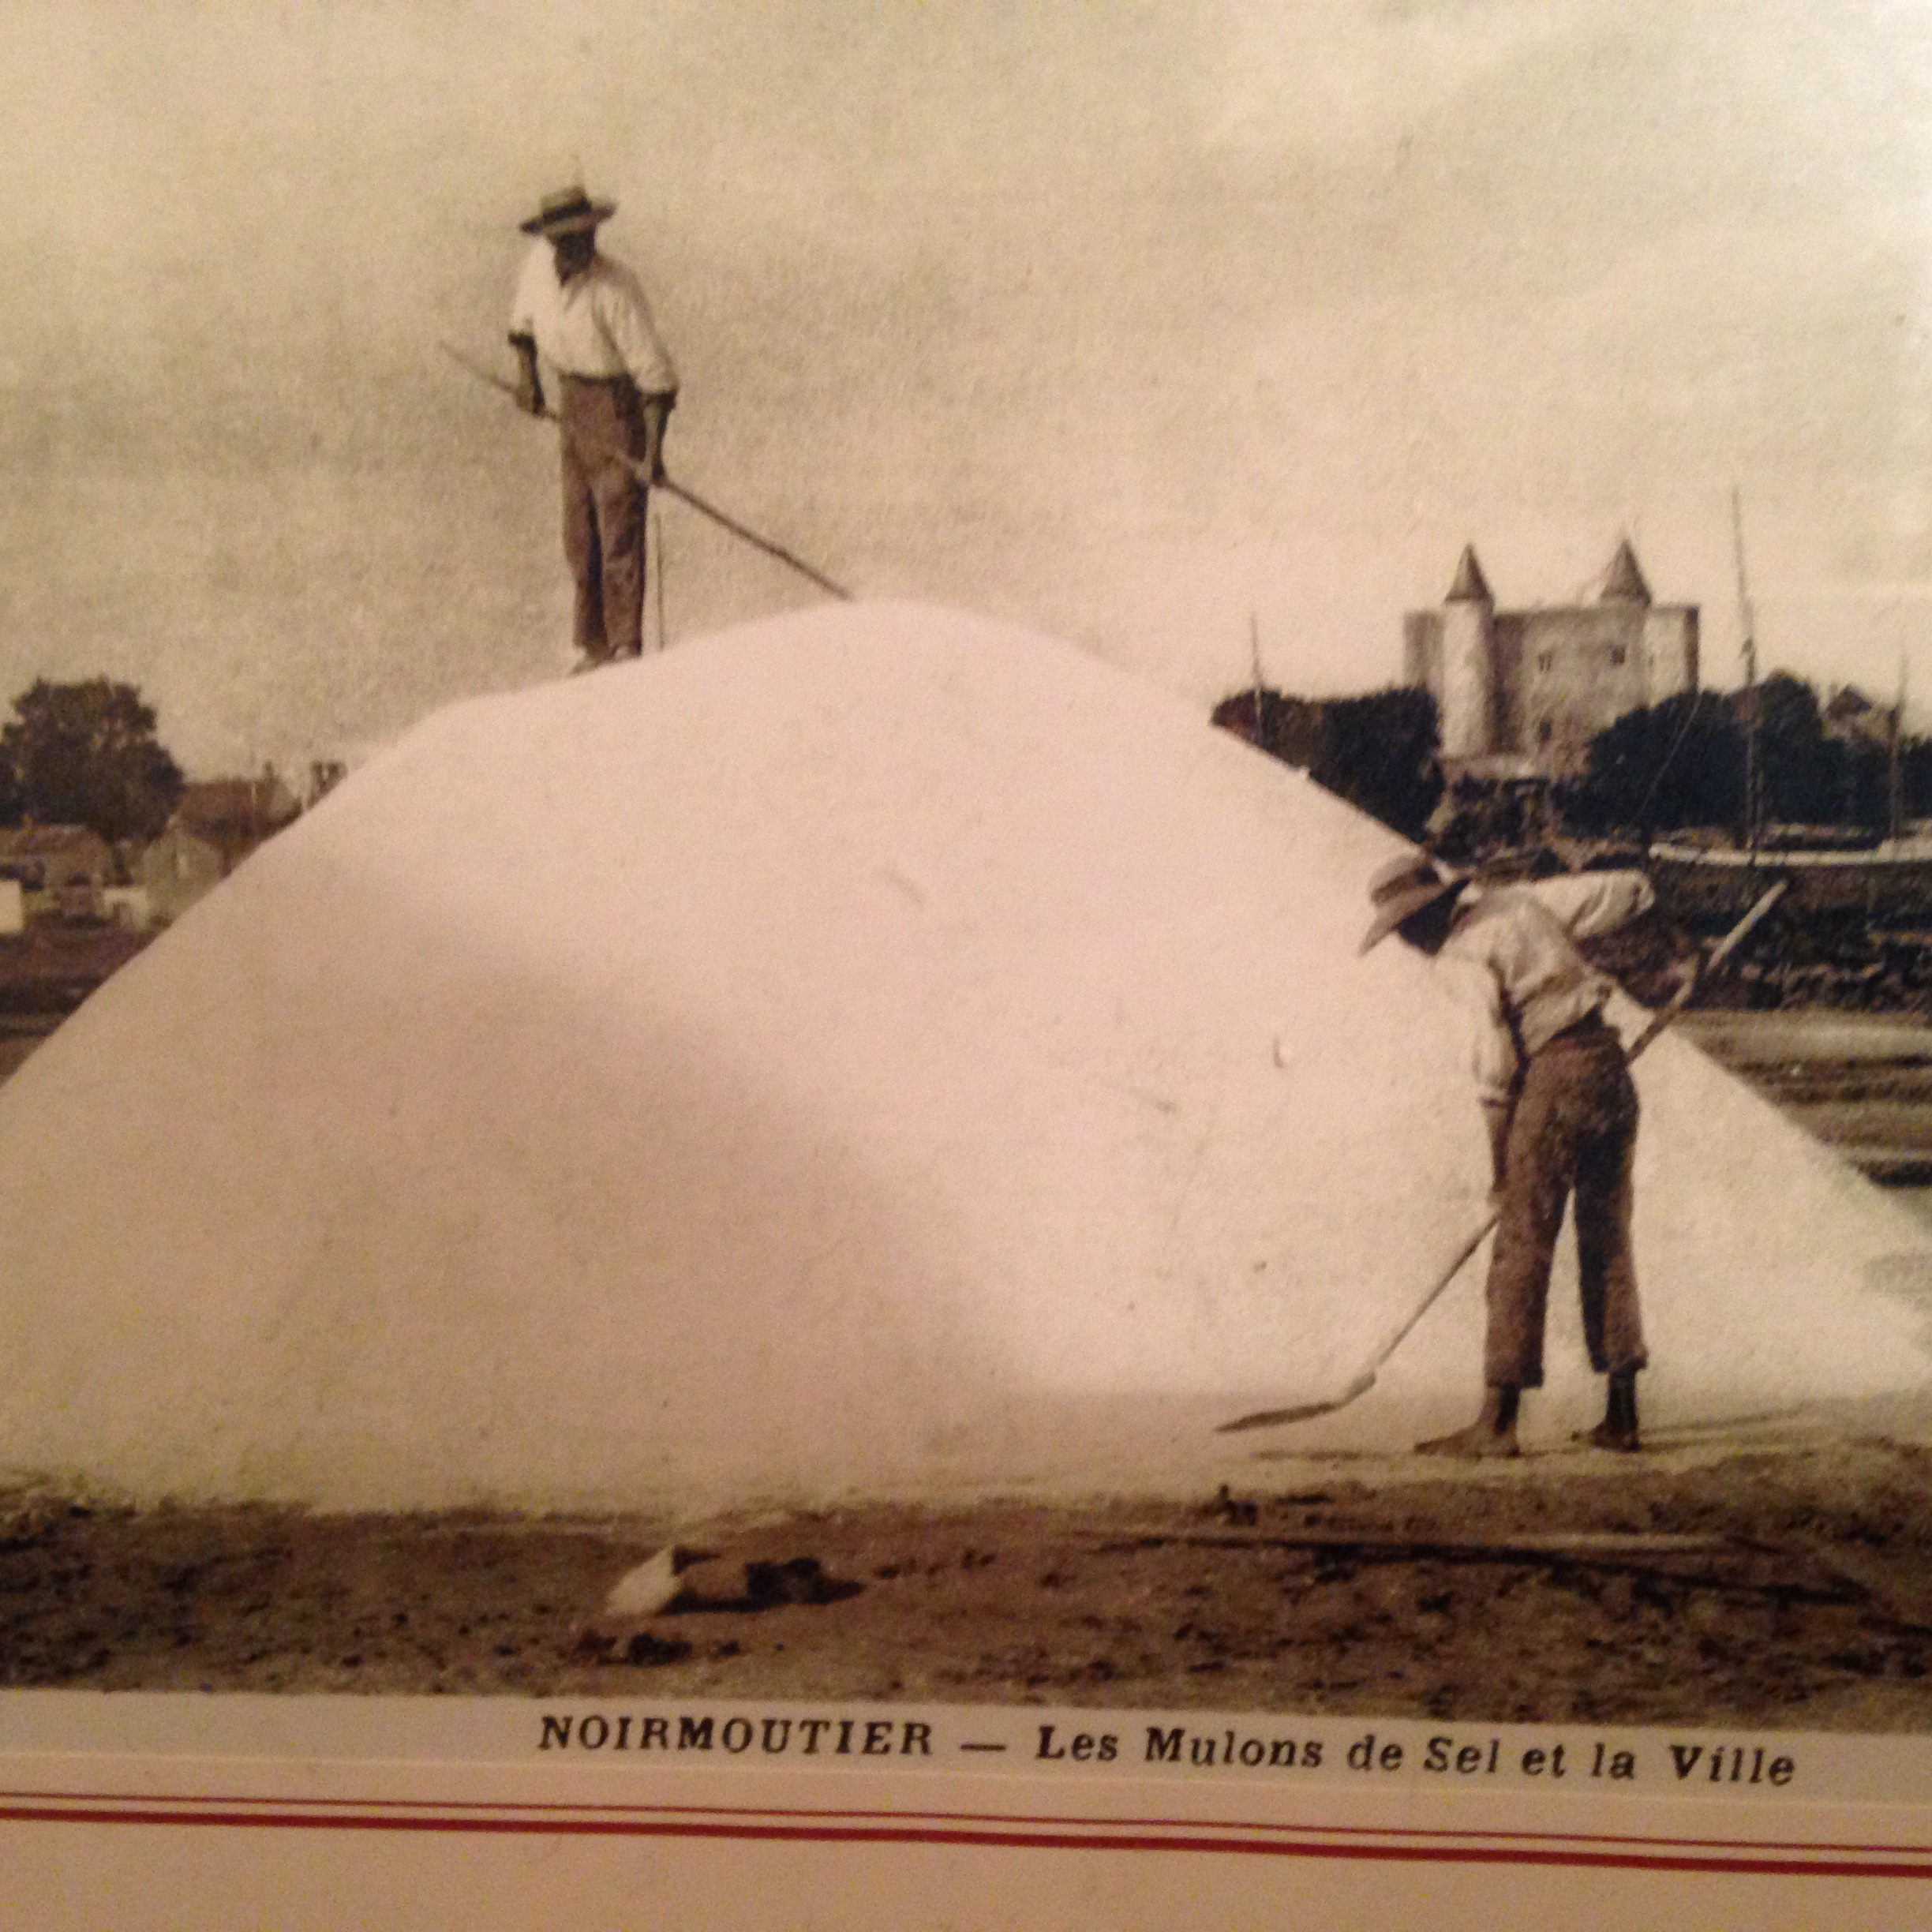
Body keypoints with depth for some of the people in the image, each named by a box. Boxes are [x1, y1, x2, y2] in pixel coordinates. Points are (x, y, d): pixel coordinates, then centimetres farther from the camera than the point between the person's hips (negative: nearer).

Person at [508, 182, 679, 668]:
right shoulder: (540, 264, -6)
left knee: (619, 529, -9)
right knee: (580, 535, 13)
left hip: (618, 404, -7)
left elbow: (654, 372, -24)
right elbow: (525, 315, 18)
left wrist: (654, 448, -26)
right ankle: (595, 645, 25)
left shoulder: (615, 288, -25)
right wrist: (527, 372, 18)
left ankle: (626, 648, -2)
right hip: (571, 400, 7)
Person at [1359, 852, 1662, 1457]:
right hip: (1610, 1068, 8)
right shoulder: (1519, 902, 14)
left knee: (1521, 1247, -5)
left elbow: (1496, 1056, -12)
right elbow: (1622, 891, 18)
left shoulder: (1466, 954, -9)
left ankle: (1498, 1422, -3)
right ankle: (1622, 1417, 15)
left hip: (1552, 1076, -8)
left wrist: (1500, 1160, -5)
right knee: (1607, 1242, 12)